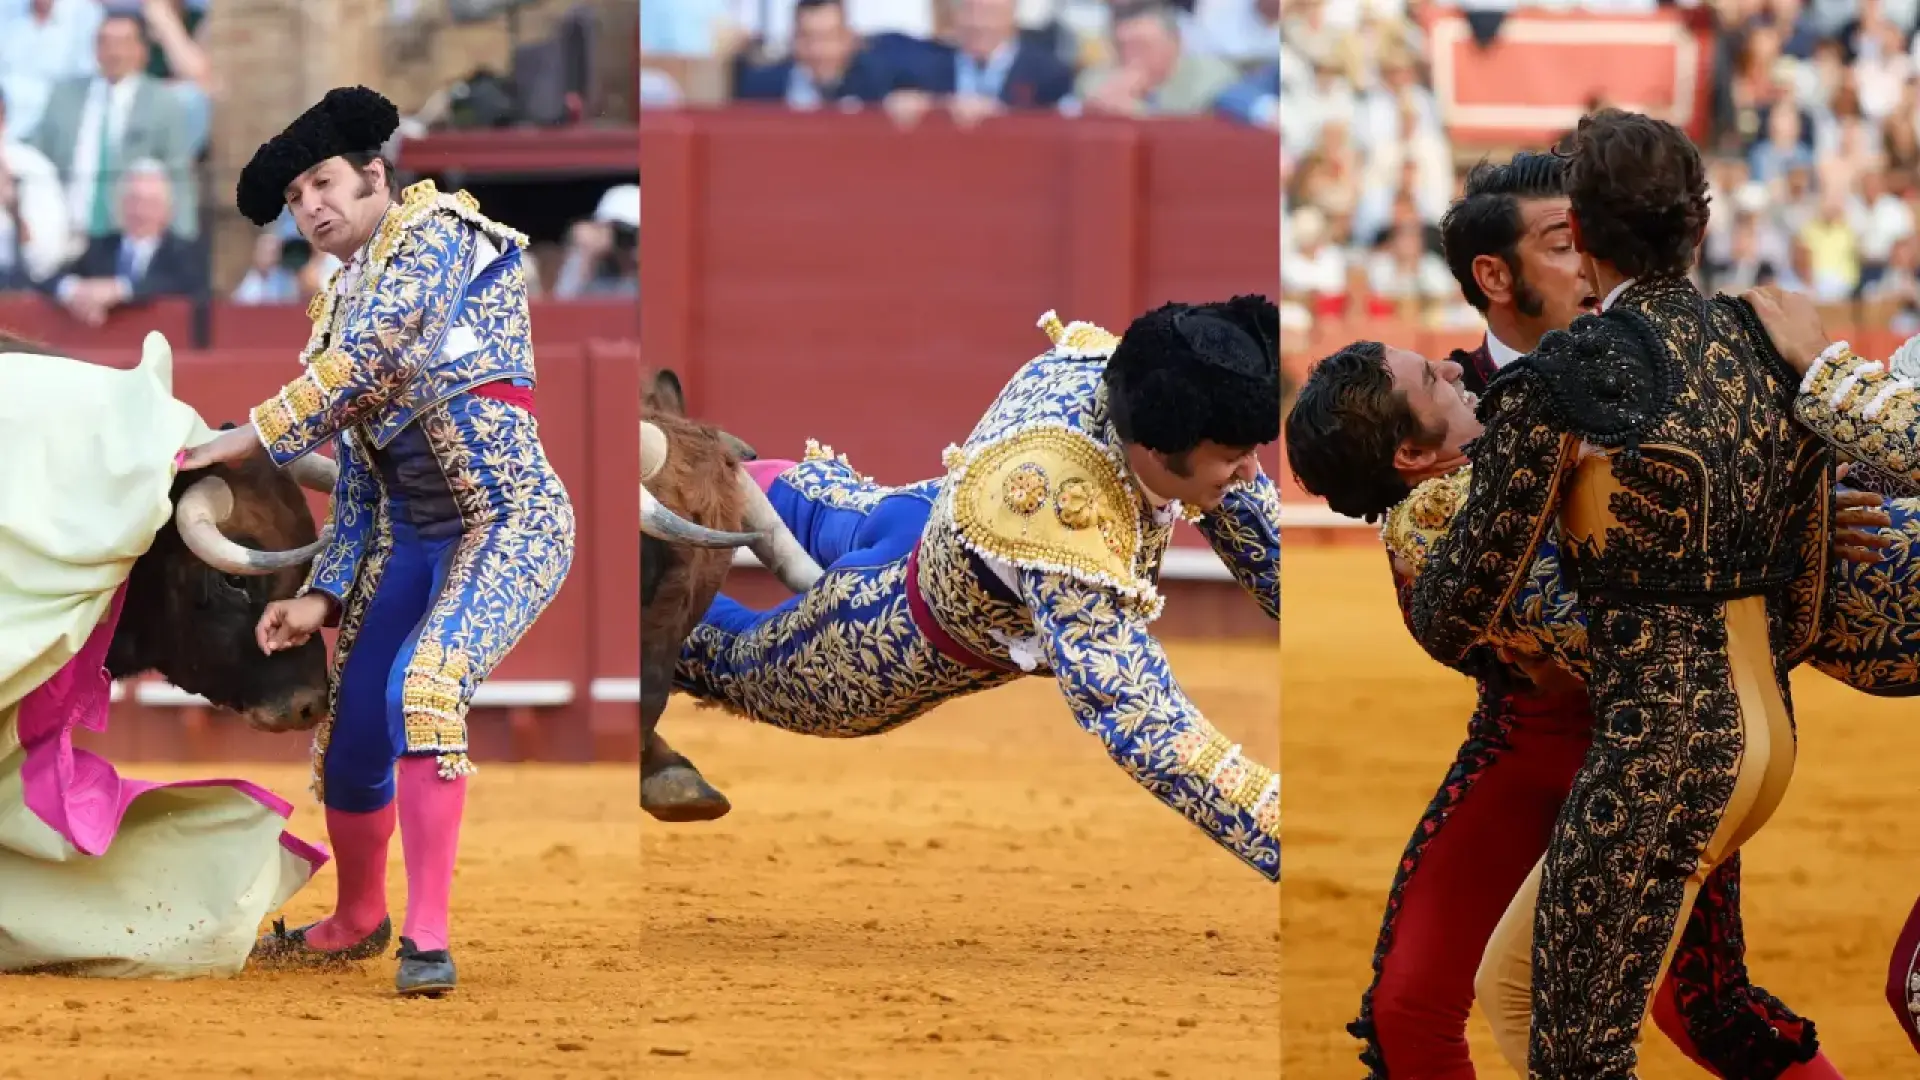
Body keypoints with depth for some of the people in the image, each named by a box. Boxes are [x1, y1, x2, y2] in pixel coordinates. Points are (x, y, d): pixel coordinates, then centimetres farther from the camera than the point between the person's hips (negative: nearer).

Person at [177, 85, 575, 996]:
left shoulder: (434, 232, -5)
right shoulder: (341, 306, 18)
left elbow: (364, 363, -19)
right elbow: (357, 487, 18)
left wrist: (253, 439, -15)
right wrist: (323, 598, 7)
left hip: (508, 520, -9)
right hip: (410, 538, 9)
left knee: (422, 686, -30)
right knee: (349, 729, 8)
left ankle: (428, 939, -28)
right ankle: (358, 921, 35)